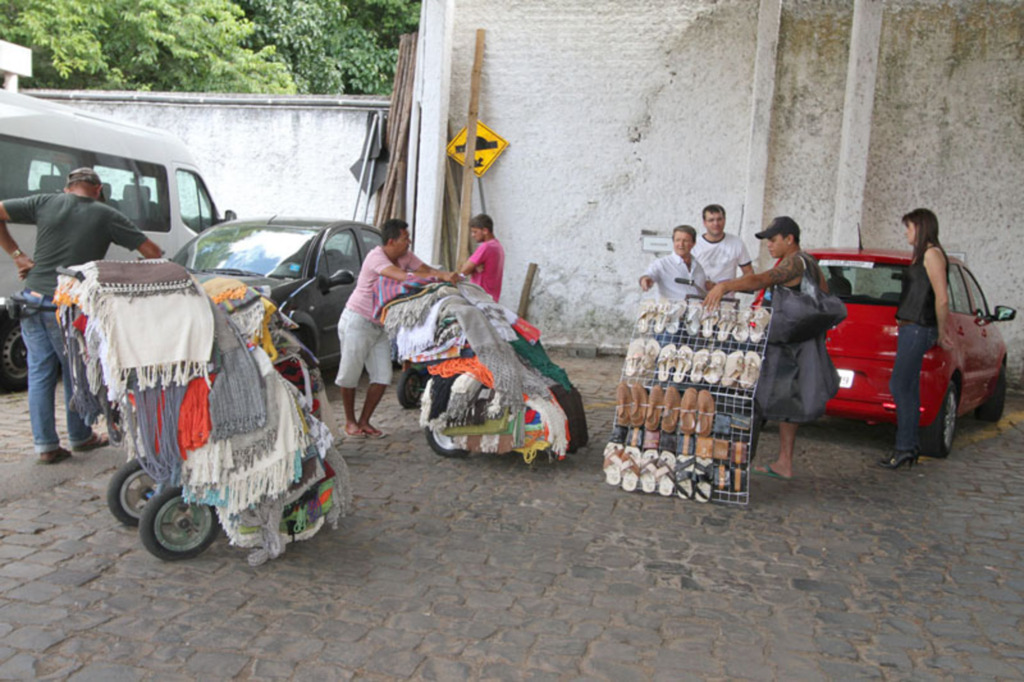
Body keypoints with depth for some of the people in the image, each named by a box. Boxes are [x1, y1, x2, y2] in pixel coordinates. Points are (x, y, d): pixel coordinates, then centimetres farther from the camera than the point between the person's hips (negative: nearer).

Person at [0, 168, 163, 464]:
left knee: (40, 373, 11)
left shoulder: (45, 203, 8)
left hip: (32, 299, 3)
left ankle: (45, 445, 13)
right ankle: (80, 437, 26)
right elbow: (153, 252, 1)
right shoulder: (106, 216, 1)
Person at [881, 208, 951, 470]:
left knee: (900, 386, -9)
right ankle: (909, 448, 16)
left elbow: (942, 299, -15)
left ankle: (905, 447, -4)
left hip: (918, 329, -10)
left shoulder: (932, 254, -11)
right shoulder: (920, 256, 18)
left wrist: (941, 331, -6)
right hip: (910, 328, 10)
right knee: (908, 389, 10)